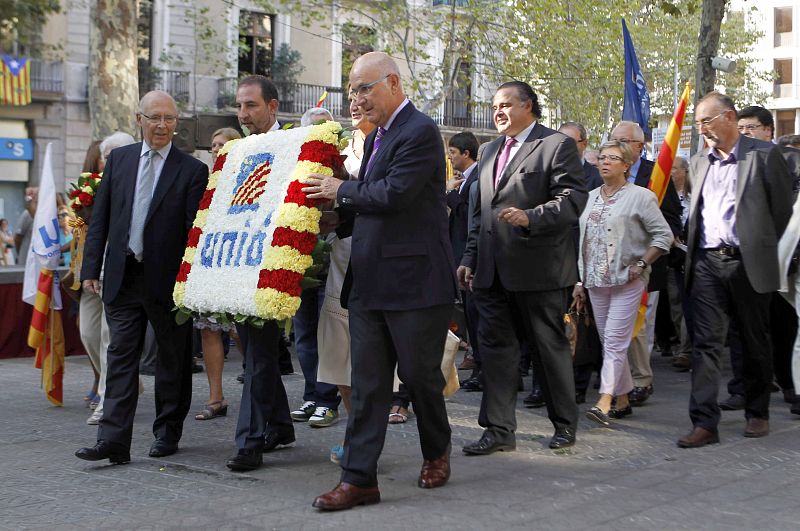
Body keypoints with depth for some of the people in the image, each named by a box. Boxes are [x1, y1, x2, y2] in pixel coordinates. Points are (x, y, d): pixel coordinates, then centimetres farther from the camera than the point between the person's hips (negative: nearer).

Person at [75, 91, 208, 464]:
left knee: (173, 357, 9)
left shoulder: (192, 170, -3)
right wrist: (91, 267, 3)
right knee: (120, 356, 0)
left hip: (167, 279, -3)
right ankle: (113, 440, 0)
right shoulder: (119, 159, 9)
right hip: (122, 276, 3)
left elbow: (195, 230, -7)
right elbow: (100, 218, 9)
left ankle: (168, 433, 23)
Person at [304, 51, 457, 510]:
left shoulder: (420, 132, -11)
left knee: (420, 374, 7)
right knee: (368, 382, 5)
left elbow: (394, 194, -21)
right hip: (370, 282, 8)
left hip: (415, 280, -8)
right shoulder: (376, 138, 17)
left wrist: (341, 190, -8)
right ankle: (359, 478, 7)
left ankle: (437, 452, 31)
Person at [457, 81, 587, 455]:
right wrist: (470, 257, 16)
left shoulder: (557, 146, -3)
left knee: (549, 346, 5)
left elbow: (573, 199, -13)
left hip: (538, 268, -7)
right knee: (494, 345, 6)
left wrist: (531, 217, -26)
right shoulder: (491, 151, 20)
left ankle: (565, 423, 20)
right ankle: (499, 429, 12)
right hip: (492, 270, 7)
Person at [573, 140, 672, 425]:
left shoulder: (640, 196, -4)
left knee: (615, 340, -12)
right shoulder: (592, 197, 14)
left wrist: (640, 265, -12)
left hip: (626, 281, -6)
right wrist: (580, 280, 14)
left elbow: (664, 235, -5)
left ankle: (605, 402, -18)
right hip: (596, 281, 6)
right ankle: (622, 400, 18)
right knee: (608, 341, 9)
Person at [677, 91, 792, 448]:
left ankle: (757, 414, 24)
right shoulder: (699, 162, 14)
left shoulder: (764, 155, -2)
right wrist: (693, 251, 12)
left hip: (747, 263, -4)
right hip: (707, 263, 4)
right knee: (706, 343, -4)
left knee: (755, 343, 9)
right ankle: (704, 423, -5)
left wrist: (760, 248, 5)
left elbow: (782, 209, 1)